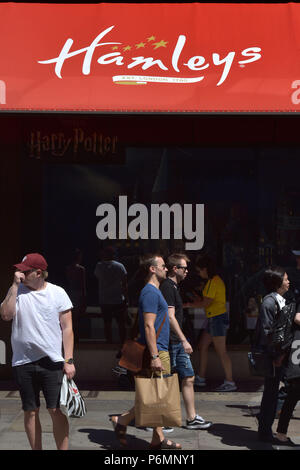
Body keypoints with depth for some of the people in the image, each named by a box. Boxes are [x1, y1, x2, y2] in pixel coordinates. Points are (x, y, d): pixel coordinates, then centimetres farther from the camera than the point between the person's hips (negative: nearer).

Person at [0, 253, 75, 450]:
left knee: (56, 410, -4)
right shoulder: (17, 291, 5)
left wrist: (69, 360, -5)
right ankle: (36, 449, 22)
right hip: (23, 362, 2)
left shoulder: (57, 293, 0)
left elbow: (67, 328, 0)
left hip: (52, 361, -2)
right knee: (30, 411, 9)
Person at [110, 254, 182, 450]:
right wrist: (154, 356, -24)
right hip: (156, 351, -10)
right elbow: (149, 326, -21)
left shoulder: (155, 291, 17)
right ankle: (122, 421, 4)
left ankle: (158, 438, 14)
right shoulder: (150, 292, -14)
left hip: (160, 351, 10)